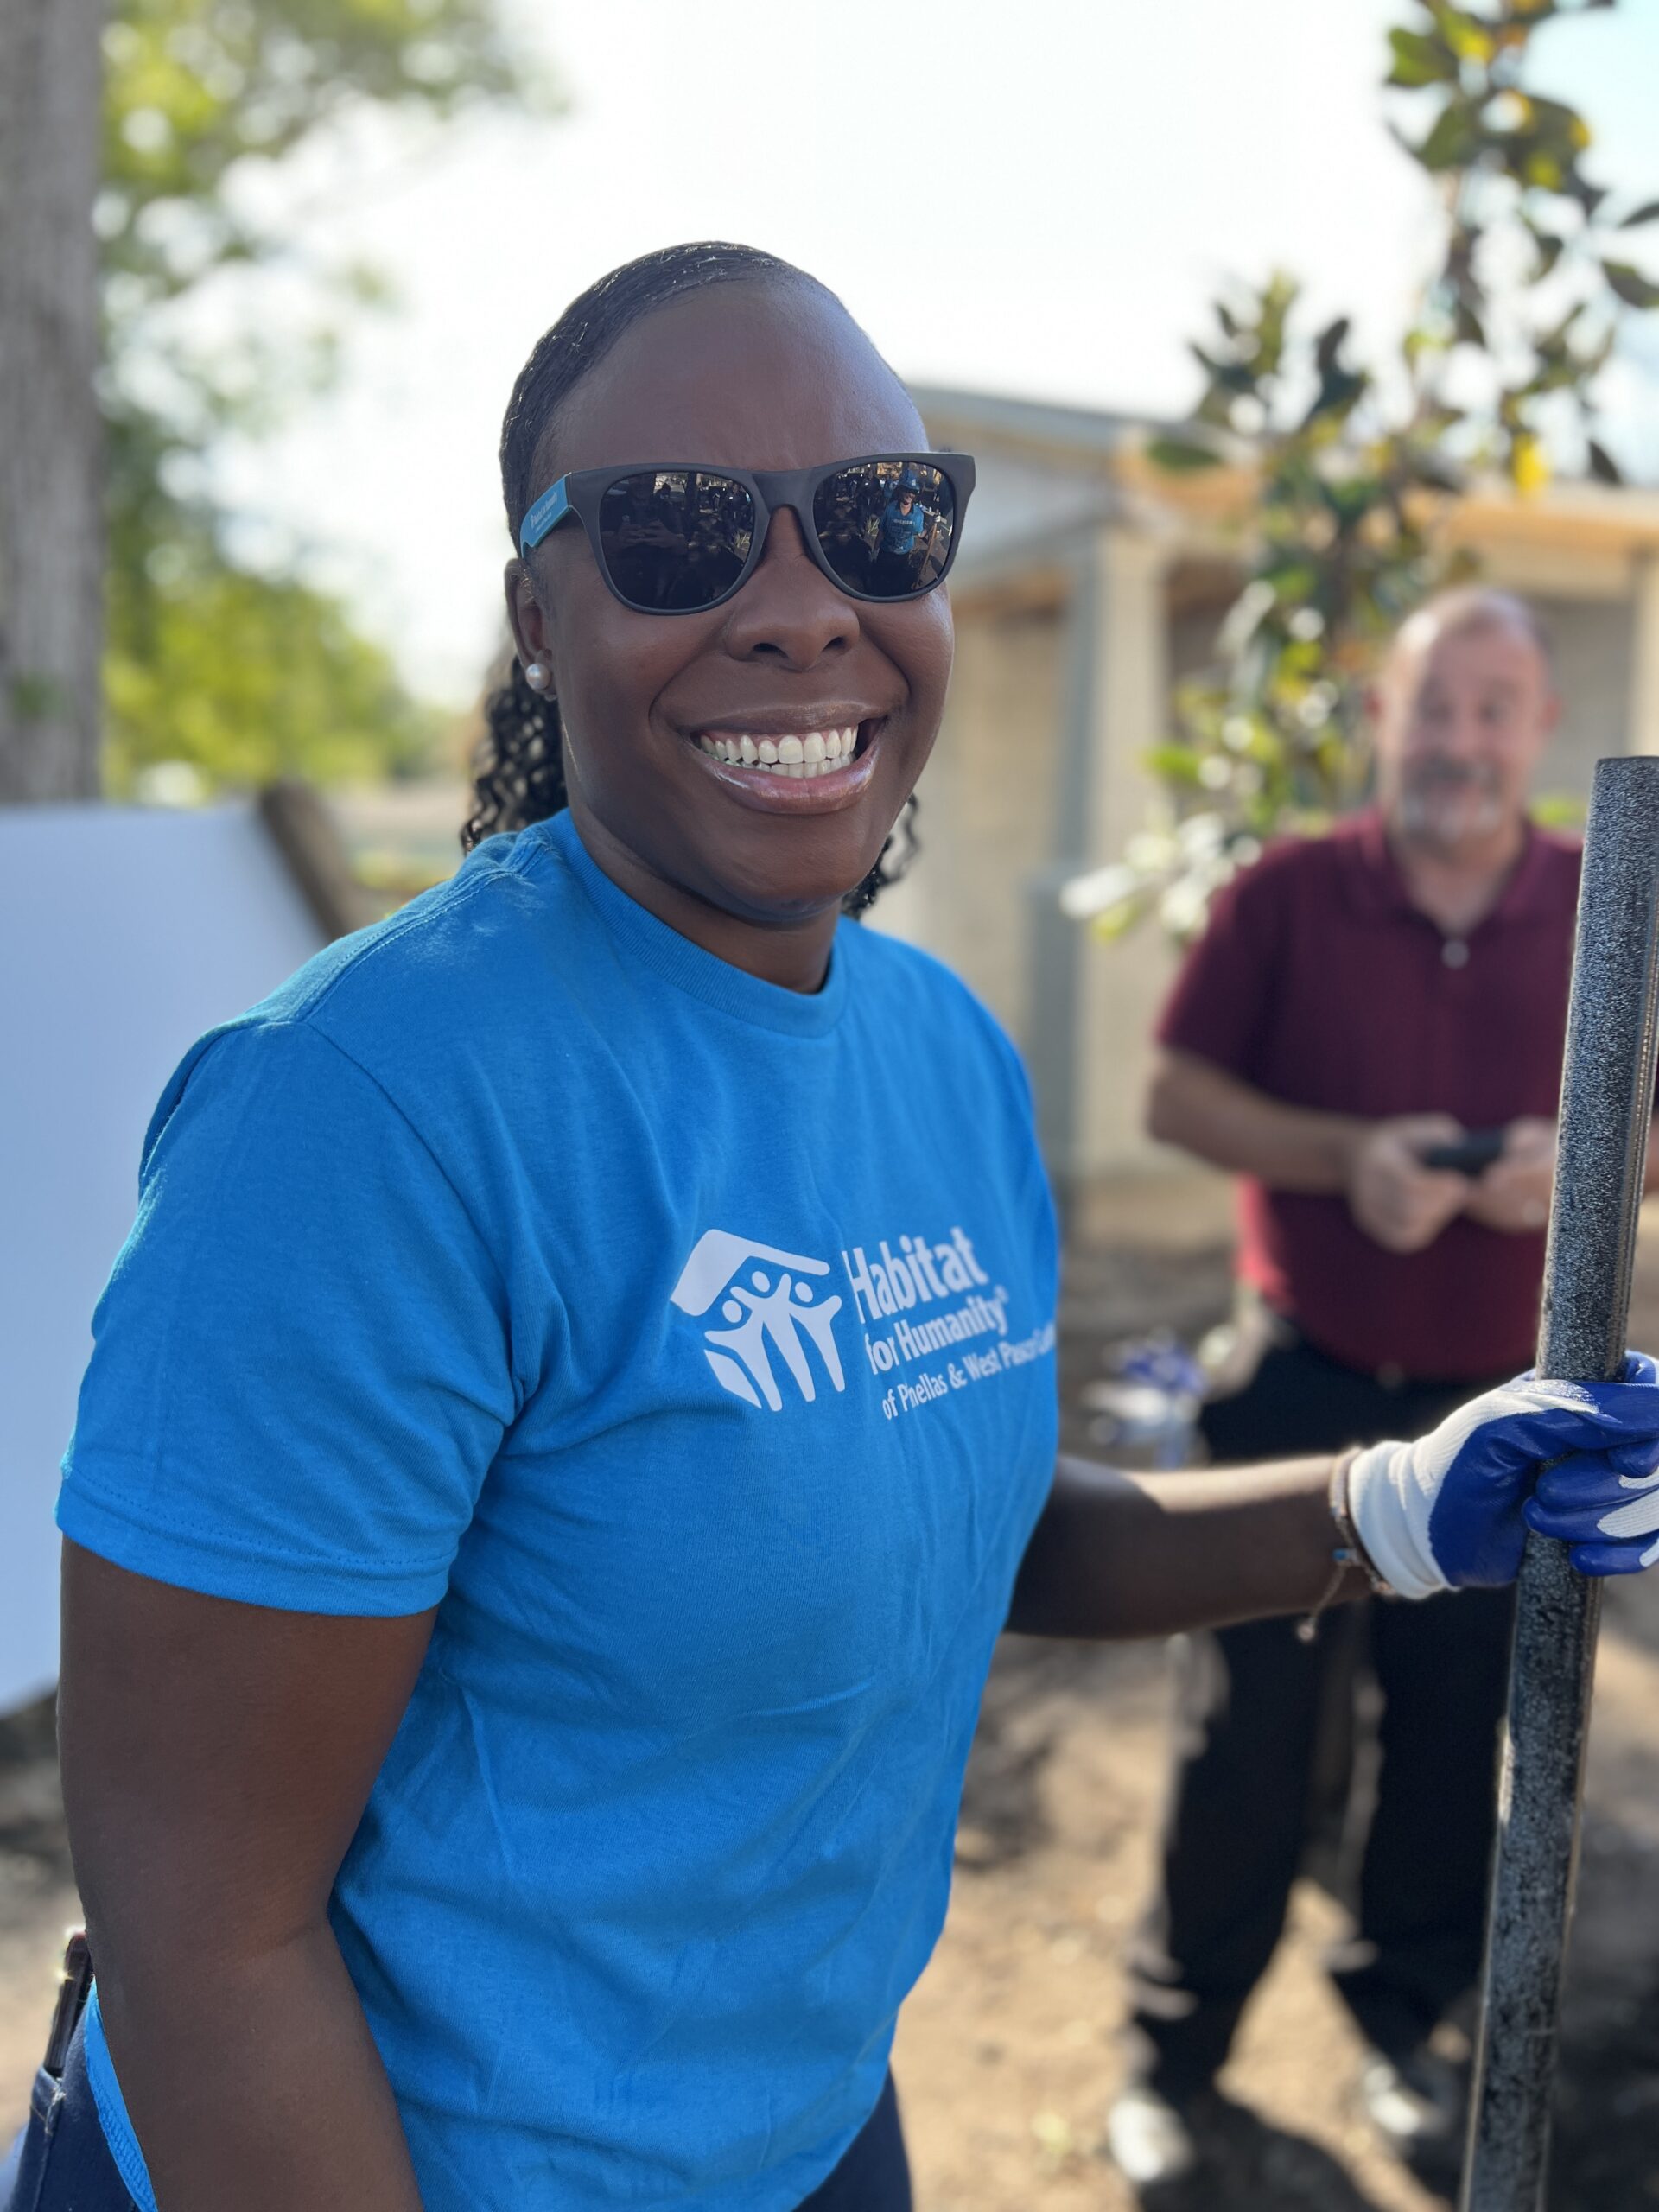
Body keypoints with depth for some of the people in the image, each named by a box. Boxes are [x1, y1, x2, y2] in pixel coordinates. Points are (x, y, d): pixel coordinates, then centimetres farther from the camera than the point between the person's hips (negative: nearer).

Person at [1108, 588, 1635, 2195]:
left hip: (1501, 1403, 2)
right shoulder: (1287, 896, -4)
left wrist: (1577, 1159, -15)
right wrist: (1345, 1154, -20)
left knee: (1453, 1732, 13)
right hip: (1302, 1382, -2)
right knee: (1244, 1726, 5)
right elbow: (1178, 1097, -4)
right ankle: (1174, 2044, 24)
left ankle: (1403, 2029, 36)